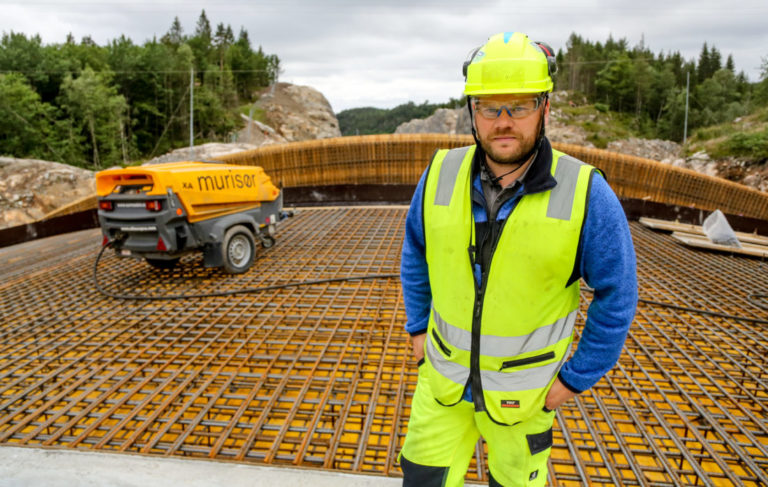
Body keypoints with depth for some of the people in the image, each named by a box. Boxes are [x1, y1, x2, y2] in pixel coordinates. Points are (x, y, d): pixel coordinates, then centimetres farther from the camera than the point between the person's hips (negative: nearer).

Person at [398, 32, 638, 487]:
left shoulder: (586, 194, -20)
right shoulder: (441, 175, -11)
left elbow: (617, 296, -10)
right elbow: (416, 251, 6)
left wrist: (576, 379, -6)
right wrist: (418, 326, 6)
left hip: (524, 387, -2)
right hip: (444, 371, 3)